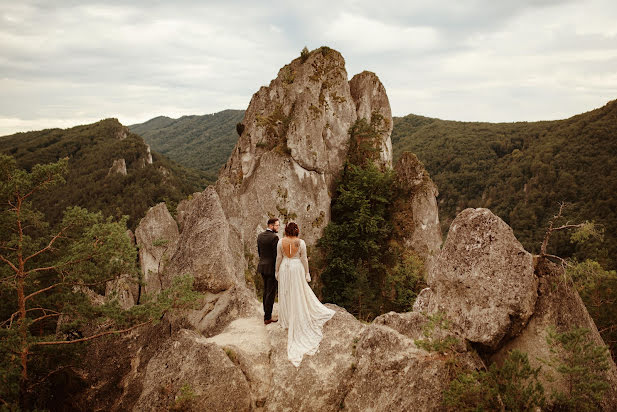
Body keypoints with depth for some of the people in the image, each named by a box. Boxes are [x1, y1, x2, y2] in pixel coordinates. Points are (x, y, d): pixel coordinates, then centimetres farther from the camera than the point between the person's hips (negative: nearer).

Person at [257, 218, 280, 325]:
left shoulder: (260, 236, 7)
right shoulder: (274, 237, -17)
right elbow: (276, 255, -18)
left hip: (262, 267, 8)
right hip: (272, 268, -8)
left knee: (266, 291, 19)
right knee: (271, 293, -1)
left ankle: (267, 313, 29)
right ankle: (267, 318, 3)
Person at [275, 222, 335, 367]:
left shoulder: (281, 242, -8)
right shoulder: (301, 242, -11)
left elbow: (279, 258, -2)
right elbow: (304, 259, -6)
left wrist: (277, 272, 10)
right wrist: (307, 273, 3)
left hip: (284, 269, 2)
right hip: (297, 269, -2)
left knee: (285, 294, 12)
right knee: (299, 293, 9)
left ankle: (286, 319, 20)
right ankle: (299, 319, 15)